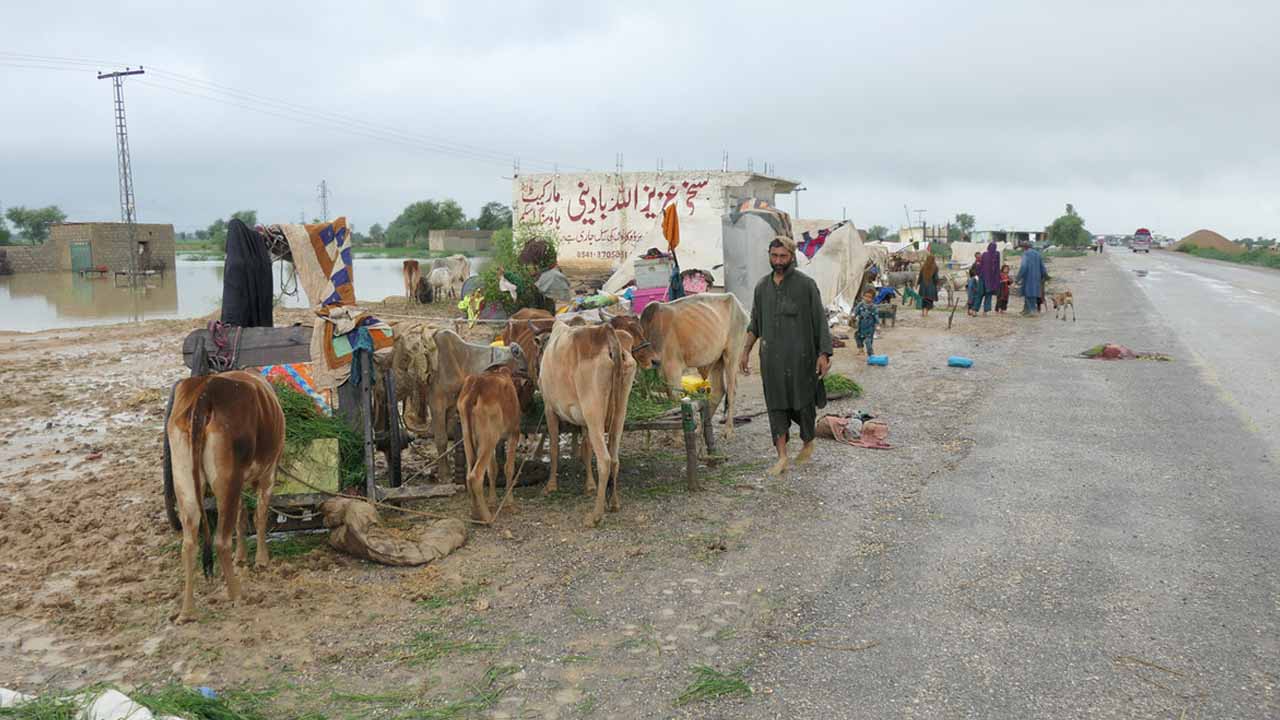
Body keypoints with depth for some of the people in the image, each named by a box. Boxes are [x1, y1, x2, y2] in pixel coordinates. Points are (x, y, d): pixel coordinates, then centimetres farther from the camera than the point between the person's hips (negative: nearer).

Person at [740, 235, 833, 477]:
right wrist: (746, 351, 16)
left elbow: (820, 320, -4)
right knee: (776, 405, 2)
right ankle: (782, 457, 6)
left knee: (802, 402, 7)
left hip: (800, 356, -3)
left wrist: (824, 354, -9)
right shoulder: (762, 286, 10)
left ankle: (808, 442, 32)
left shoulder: (806, 284, -4)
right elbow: (755, 323, 18)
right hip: (771, 356, 4)